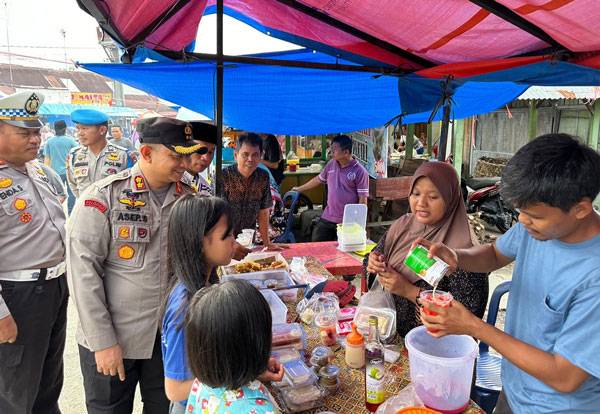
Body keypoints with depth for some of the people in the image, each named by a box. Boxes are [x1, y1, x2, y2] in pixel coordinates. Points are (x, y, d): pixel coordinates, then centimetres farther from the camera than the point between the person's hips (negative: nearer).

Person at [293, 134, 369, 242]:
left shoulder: (360, 171, -12)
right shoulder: (331, 165, 6)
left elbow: (363, 199, -13)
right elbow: (318, 179, 21)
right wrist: (299, 189, 29)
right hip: (327, 218, 6)